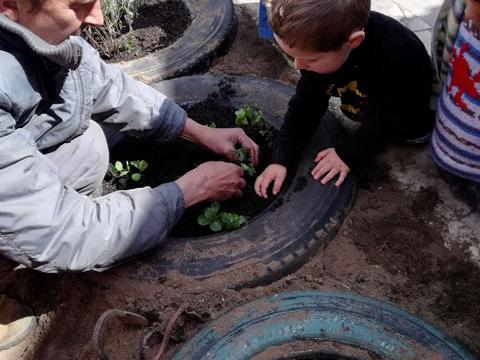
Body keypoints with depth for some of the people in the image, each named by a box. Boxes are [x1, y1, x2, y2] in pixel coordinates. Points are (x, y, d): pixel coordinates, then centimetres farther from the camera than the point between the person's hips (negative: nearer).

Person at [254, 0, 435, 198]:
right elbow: (306, 104, -19)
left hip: (408, 121, -4)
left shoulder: (395, 56, -44)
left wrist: (348, 154, -25)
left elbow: (386, 119, -30)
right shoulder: (321, 40, -26)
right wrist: (282, 159, -24)